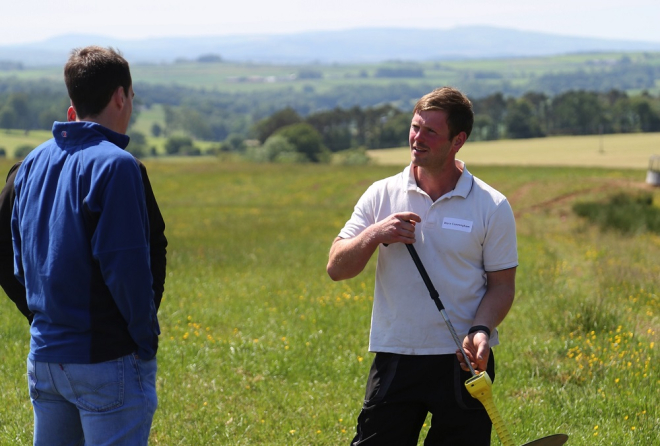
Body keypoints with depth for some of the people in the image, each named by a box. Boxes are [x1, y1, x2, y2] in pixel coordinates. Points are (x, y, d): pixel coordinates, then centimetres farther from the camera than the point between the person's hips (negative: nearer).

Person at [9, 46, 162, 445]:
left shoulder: (34, 163, 9)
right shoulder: (114, 164, -15)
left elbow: (20, 258, 14)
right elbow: (125, 263, -20)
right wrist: (146, 338, -9)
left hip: (44, 353, 8)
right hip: (107, 360, -7)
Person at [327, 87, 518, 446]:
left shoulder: (492, 206, -1)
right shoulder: (381, 195, 4)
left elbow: (502, 284, 2)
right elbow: (336, 268, 4)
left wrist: (481, 330, -17)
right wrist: (374, 235, -14)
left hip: (462, 362, -1)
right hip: (394, 359, 1)